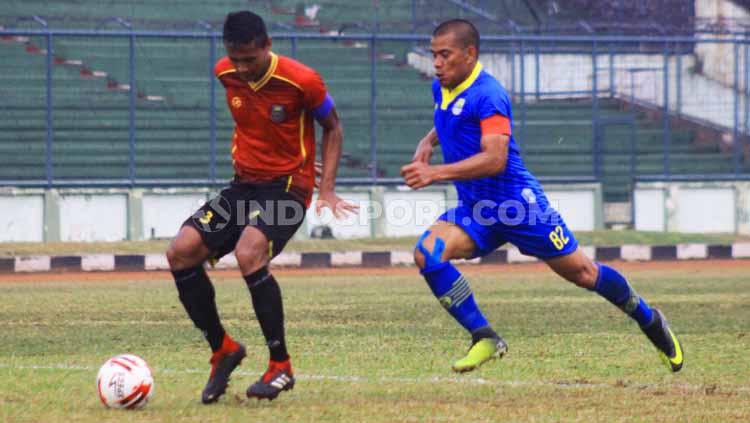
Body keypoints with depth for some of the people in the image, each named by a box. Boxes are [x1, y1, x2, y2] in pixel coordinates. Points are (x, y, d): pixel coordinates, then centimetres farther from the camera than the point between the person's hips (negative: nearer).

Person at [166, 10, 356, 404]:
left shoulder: (302, 81, -17)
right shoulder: (226, 74, -1)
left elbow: (332, 127, 0)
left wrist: (326, 190, -8)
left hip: (288, 186, -6)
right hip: (243, 184, 6)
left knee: (248, 253, -32)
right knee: (181, 252, -14)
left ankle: (280, 367, -19)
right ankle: (222, 349, 4)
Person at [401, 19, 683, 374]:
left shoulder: (487, 95, -20)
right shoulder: (441, 89, 6)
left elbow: (494, 159, -30)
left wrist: (435, 173, -36)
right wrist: (428, 142, 8)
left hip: (518, 203, -7)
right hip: (475, 211, 7)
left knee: (582, 273, 4)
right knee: (427, 253, -19)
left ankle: (649, 320, 30)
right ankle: (484, 340, -11)